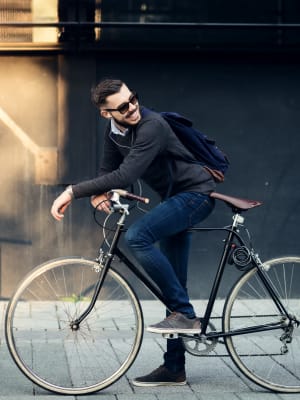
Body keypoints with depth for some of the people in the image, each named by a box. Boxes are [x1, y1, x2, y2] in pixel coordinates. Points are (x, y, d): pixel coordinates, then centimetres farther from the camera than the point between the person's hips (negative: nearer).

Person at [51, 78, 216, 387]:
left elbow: (125, 175, -36)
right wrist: (98, 194, -17)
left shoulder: (152, 127, -27)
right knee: (171, 282, 9)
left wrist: (73, 191, -35)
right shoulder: (113, 130, 0)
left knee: (137, 236, -29)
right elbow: (109, 170, 7)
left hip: (196, 194, -9)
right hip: (174, 198, 9)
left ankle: (184, 313, -19)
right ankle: (174, 368, 15)